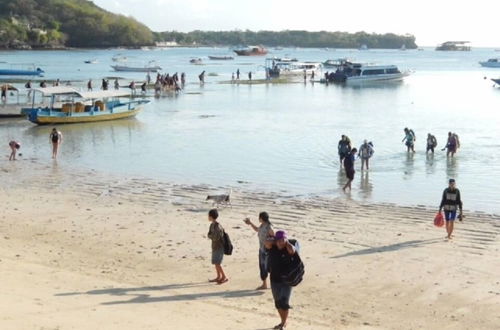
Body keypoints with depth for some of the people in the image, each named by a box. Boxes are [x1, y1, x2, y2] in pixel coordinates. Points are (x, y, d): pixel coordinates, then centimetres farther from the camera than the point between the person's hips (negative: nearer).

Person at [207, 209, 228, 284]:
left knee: (217, 263, -10)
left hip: (219, 247, -9)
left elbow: (216, 237, -25)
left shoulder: (218, 226, -22)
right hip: (215, 246, 9)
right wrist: (211, 236, -14)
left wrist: (210, 236, -7)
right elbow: (209, 235, 7)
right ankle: (219, 277, 22)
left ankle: (224, 277, -3)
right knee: (215, 262, 13)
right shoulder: (212, 225, 6)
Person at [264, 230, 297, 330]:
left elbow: (292, 250, -36)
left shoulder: (288, 249, -13)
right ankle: (283, 321, 33)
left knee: (284, 302, -10)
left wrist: (286, 242, -23)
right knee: (277, 303, 15)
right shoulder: (272, 248, -5)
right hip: (274, 280, 4)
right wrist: (274, 239, -11)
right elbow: (267, 243, -26)